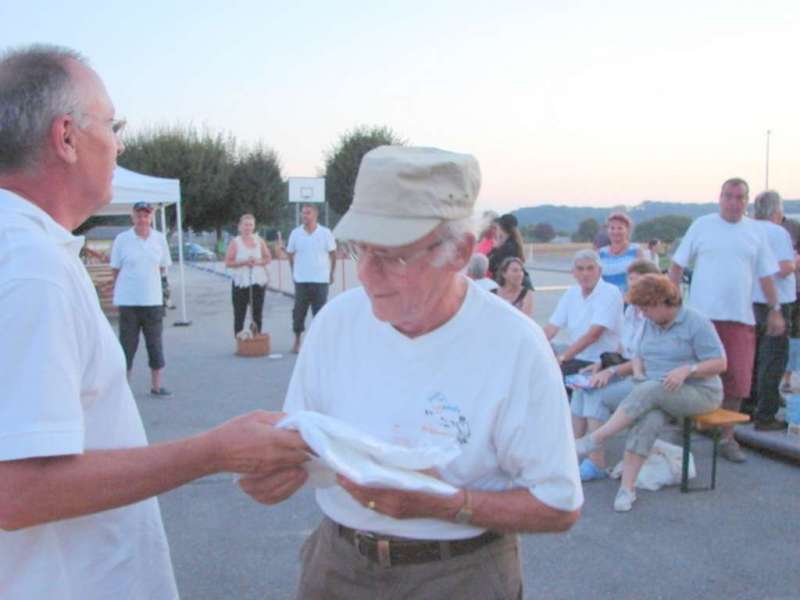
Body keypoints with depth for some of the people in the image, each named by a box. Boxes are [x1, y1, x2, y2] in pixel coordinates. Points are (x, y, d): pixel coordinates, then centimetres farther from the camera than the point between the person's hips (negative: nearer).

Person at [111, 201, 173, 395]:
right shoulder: (122, 239, -3)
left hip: (153, 300, 2)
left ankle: (156, 386, 20)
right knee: (127, 345, 5)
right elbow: (115, 270, 3)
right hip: (128, 301, -2)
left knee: (155, 345, 9)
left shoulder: (160, 239, 4)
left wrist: (145, 277, 5)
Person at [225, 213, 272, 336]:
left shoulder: (259, 240, 8)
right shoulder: (235, 242, -1)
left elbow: (268, 258, 9)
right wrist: (244, 262, -17)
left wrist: (258, 261, -11)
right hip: (240, 282, -3)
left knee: (257, 313, 7)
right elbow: (228, 262, -5)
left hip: (258, 281, 3)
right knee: (239, 314, -2)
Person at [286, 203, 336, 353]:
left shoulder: (325, 233, -2)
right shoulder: (295, 233, 1)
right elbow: (290, 254, 10)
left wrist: (331, 273, 7)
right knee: (299, 311, 4)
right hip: (301, 280, 1)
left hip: (321, 280, -1)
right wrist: (294, 272, 7)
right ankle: (297, 341, 17)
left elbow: (333, 254, 6)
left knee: (320, 311, 4)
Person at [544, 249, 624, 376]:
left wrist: (562, 358, -25)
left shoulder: (610, 293, -11)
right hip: (575, 359, 6)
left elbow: (593, 335, -20)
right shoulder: (571, 293, 9)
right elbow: (551, 328, 4)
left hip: (599, 362, -6)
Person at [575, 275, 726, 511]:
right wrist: (638, 371, -5)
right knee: (649, 418, -31)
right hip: (655, 393, 5)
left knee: (649, 392, -35)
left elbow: (720, 363, -11)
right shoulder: (650, 324, 13)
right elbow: (639, 357, 18)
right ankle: (627, 488, -35)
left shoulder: (696, 323, -7)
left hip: (699, 393, -5)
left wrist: (686, 370, -25)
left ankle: (594, 439, -31)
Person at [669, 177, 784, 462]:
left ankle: (727, 437, 18)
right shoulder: (702, 225, 3)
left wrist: (775, 309, 12)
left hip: (740, 319, 3)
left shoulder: (755, 232, 10)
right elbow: (677, 265, 4)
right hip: (702, 315, -2)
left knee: (736, 382, 3)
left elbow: (765, 275, 15)